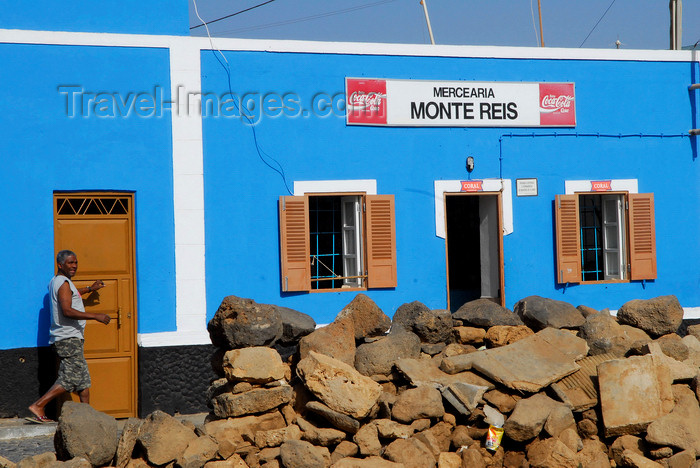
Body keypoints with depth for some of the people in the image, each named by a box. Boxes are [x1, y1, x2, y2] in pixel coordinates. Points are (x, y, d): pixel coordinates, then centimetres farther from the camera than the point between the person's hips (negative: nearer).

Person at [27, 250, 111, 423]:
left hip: (70, 339, 10)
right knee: (70, 378, -12)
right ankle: (38, 406, -12)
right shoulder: (63, 283, -13)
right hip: (68, 339, -10)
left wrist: (90, 289, 49)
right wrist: (95, 316, -24)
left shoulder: (56, 282, 18)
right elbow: (67, 311, -25)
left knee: (83, 379, 11)